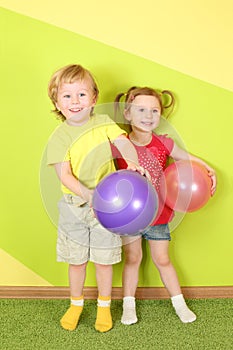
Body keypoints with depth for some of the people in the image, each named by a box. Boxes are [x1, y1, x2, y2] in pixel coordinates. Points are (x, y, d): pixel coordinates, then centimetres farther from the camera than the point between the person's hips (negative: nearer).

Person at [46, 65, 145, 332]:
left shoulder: (103, 122, -2)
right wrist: (85, 193, -34)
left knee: (104, 259, 10)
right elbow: (64, 174, -18)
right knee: (76, 259, 12)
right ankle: (76, 304, 37)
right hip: (74, 206, -1)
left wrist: (132, 162, -36)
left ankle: (104, 306, 32)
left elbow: (123, 142, -14)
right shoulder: (59, 137, -10)